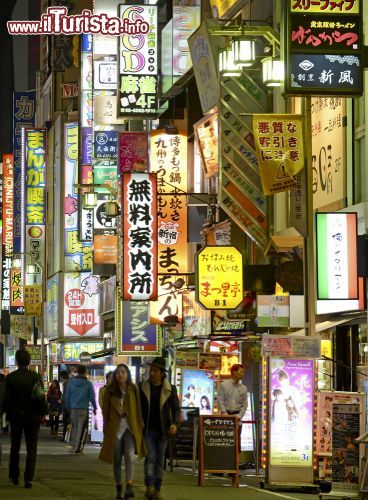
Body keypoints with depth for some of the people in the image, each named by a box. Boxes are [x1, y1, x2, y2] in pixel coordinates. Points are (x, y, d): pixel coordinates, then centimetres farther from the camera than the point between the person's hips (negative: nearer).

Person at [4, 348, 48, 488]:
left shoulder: (10, 378, -6)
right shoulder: (35, 377, -10)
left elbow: (7, 399, -4)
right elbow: (40, 397, -11)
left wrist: (8, 414, 7)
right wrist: (43, 412, 0)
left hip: (15, 417, 2)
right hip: (32, 417, -2)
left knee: (15, 448, 17)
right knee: (31, 449, 3)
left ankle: (14, 476, 22)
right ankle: (28, 479, -5)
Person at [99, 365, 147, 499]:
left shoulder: (133, 390, 5)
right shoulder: (110, 391, 4)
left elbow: (138, 409, 8)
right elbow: (105, 411, 7)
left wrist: (140, 426, 4)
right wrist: (106, 429, 4)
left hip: (130, 427, -1)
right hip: (115, 428, 1)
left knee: (129, 456, -17)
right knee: (117, 459, 5)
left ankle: (129, 487, -23)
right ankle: (119, 487, 17)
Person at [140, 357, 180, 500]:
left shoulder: (170, 389, 1)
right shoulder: (142, 387, 2)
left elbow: (176, 409, 4)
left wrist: (175, 424, -13)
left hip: (163, 430, 1)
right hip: (148, 429, -1)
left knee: (160, 460, 7)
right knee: (151, 456, -14)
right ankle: (149, 486, -15)